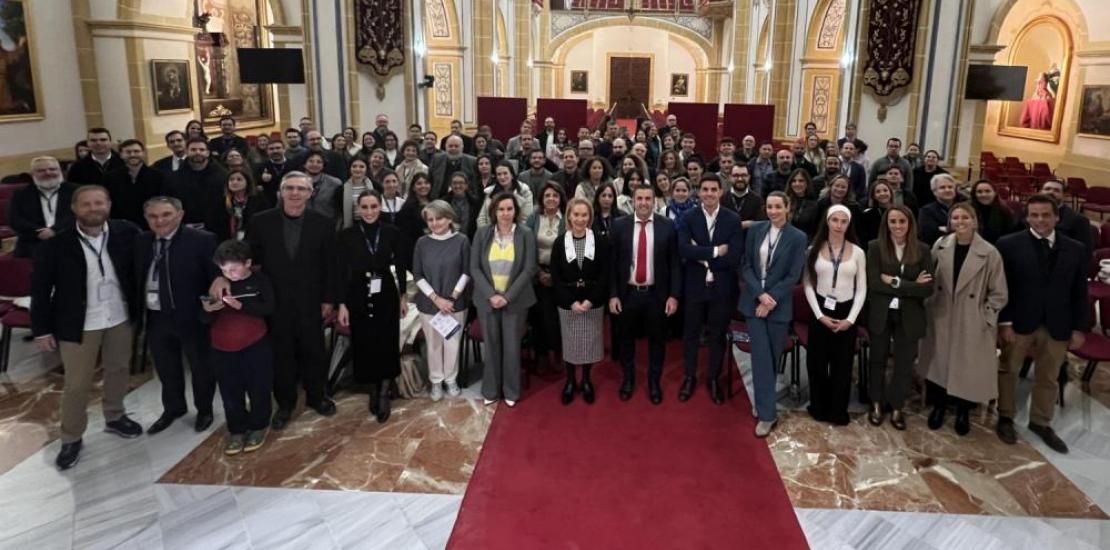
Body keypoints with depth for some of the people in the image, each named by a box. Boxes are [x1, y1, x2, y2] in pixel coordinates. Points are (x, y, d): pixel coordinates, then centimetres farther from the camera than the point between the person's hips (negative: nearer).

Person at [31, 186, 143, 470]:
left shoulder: (126, 232, -10)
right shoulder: (55, 243, -15)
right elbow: (40, 289, -8)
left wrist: (140, 306, -2)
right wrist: (41, 330, -7)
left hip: (120, 318, 3)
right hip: (79, 324, -3)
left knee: (119, 370, 20)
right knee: (77, 384, 7)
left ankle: (114, 417, 43)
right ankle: (71, 439, 25)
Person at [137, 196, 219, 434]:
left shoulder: (202, 240, -15)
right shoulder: (141, 242, 2)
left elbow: (217, 276, -15)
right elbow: (136, 278, 4)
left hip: (192, 316, -5)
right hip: (155, 318, 5)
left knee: (201, 367, 15)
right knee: (166, 369, 22)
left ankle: (204, 410, 37)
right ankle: (173, 408, 44)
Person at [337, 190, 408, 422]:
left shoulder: (392, 233, -3)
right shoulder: (347, 235, -5)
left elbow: (401, 266, 4)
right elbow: (342, 272, -3)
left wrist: (403, 296, 6)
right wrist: (342, 303, -5)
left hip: (386, 295, 0)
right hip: (359, 296, 0)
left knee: (387, 345, 2)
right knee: (365, 346, 8)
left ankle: (384, 394, 14)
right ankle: (373, 390, 26)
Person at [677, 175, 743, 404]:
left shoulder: (733, 219, -5)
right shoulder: (688, 218, -4)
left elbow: (735, 257, -14)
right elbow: (683, 249, -19)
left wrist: (703, 258, -15)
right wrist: (715, 251, -23)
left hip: (721, 287, 0)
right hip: (694, 286, 0)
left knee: (717, 335, 13)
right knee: (691, 333, 13)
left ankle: (714, 379, 29)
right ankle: (690, 377, 30)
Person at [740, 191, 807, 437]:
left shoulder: (797, 237, -3)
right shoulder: (755, 230, 2)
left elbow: (794, 276, -6)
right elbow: (746, 266, 1)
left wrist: (771, 299, -14)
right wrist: (760, 294, -12)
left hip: (779, 304, -1)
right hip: (754, 300, 1)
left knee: (773, 355, 6)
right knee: (761, 355, -4)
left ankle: (761, 402, 23)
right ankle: (767, 413, 3)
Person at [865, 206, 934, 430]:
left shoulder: (922, 250, -3)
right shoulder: (875, 247, -7)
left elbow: (928, 288, -9)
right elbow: (873, 283, -15)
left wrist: (895, 282, -17)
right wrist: (911, 285, -17)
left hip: (909, 316, 1)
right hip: (880, 314, -1)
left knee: (904, 362, 10)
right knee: (878, 359, 14)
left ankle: (896, 407, 29)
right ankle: (877, 405, 32)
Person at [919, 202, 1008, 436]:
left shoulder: (989, 253, -13)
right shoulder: (940, 246, -4)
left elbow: (998, 293, -7)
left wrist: (986, 319, -9)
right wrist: (928, 306, 2)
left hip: (972, 321, -3)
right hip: (940, 317, 3)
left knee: (968, 367, 8)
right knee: (938, 363, 12)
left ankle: (963, 412, 30)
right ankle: (939, 406, 33)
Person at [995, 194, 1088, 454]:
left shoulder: (1075, 249, 2)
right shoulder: (1009, 244, -7)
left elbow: (1080, 293, 5)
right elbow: (1000, 287, -7)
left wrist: (1079, 327, 1)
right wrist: (1004, 322, -12)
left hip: (1057, 326, 2)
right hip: (1018, 322, -2)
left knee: (1048, 378, 14)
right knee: (1008, 370, 12)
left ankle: (1041, 422, 31)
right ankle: (1006, 418, 29)